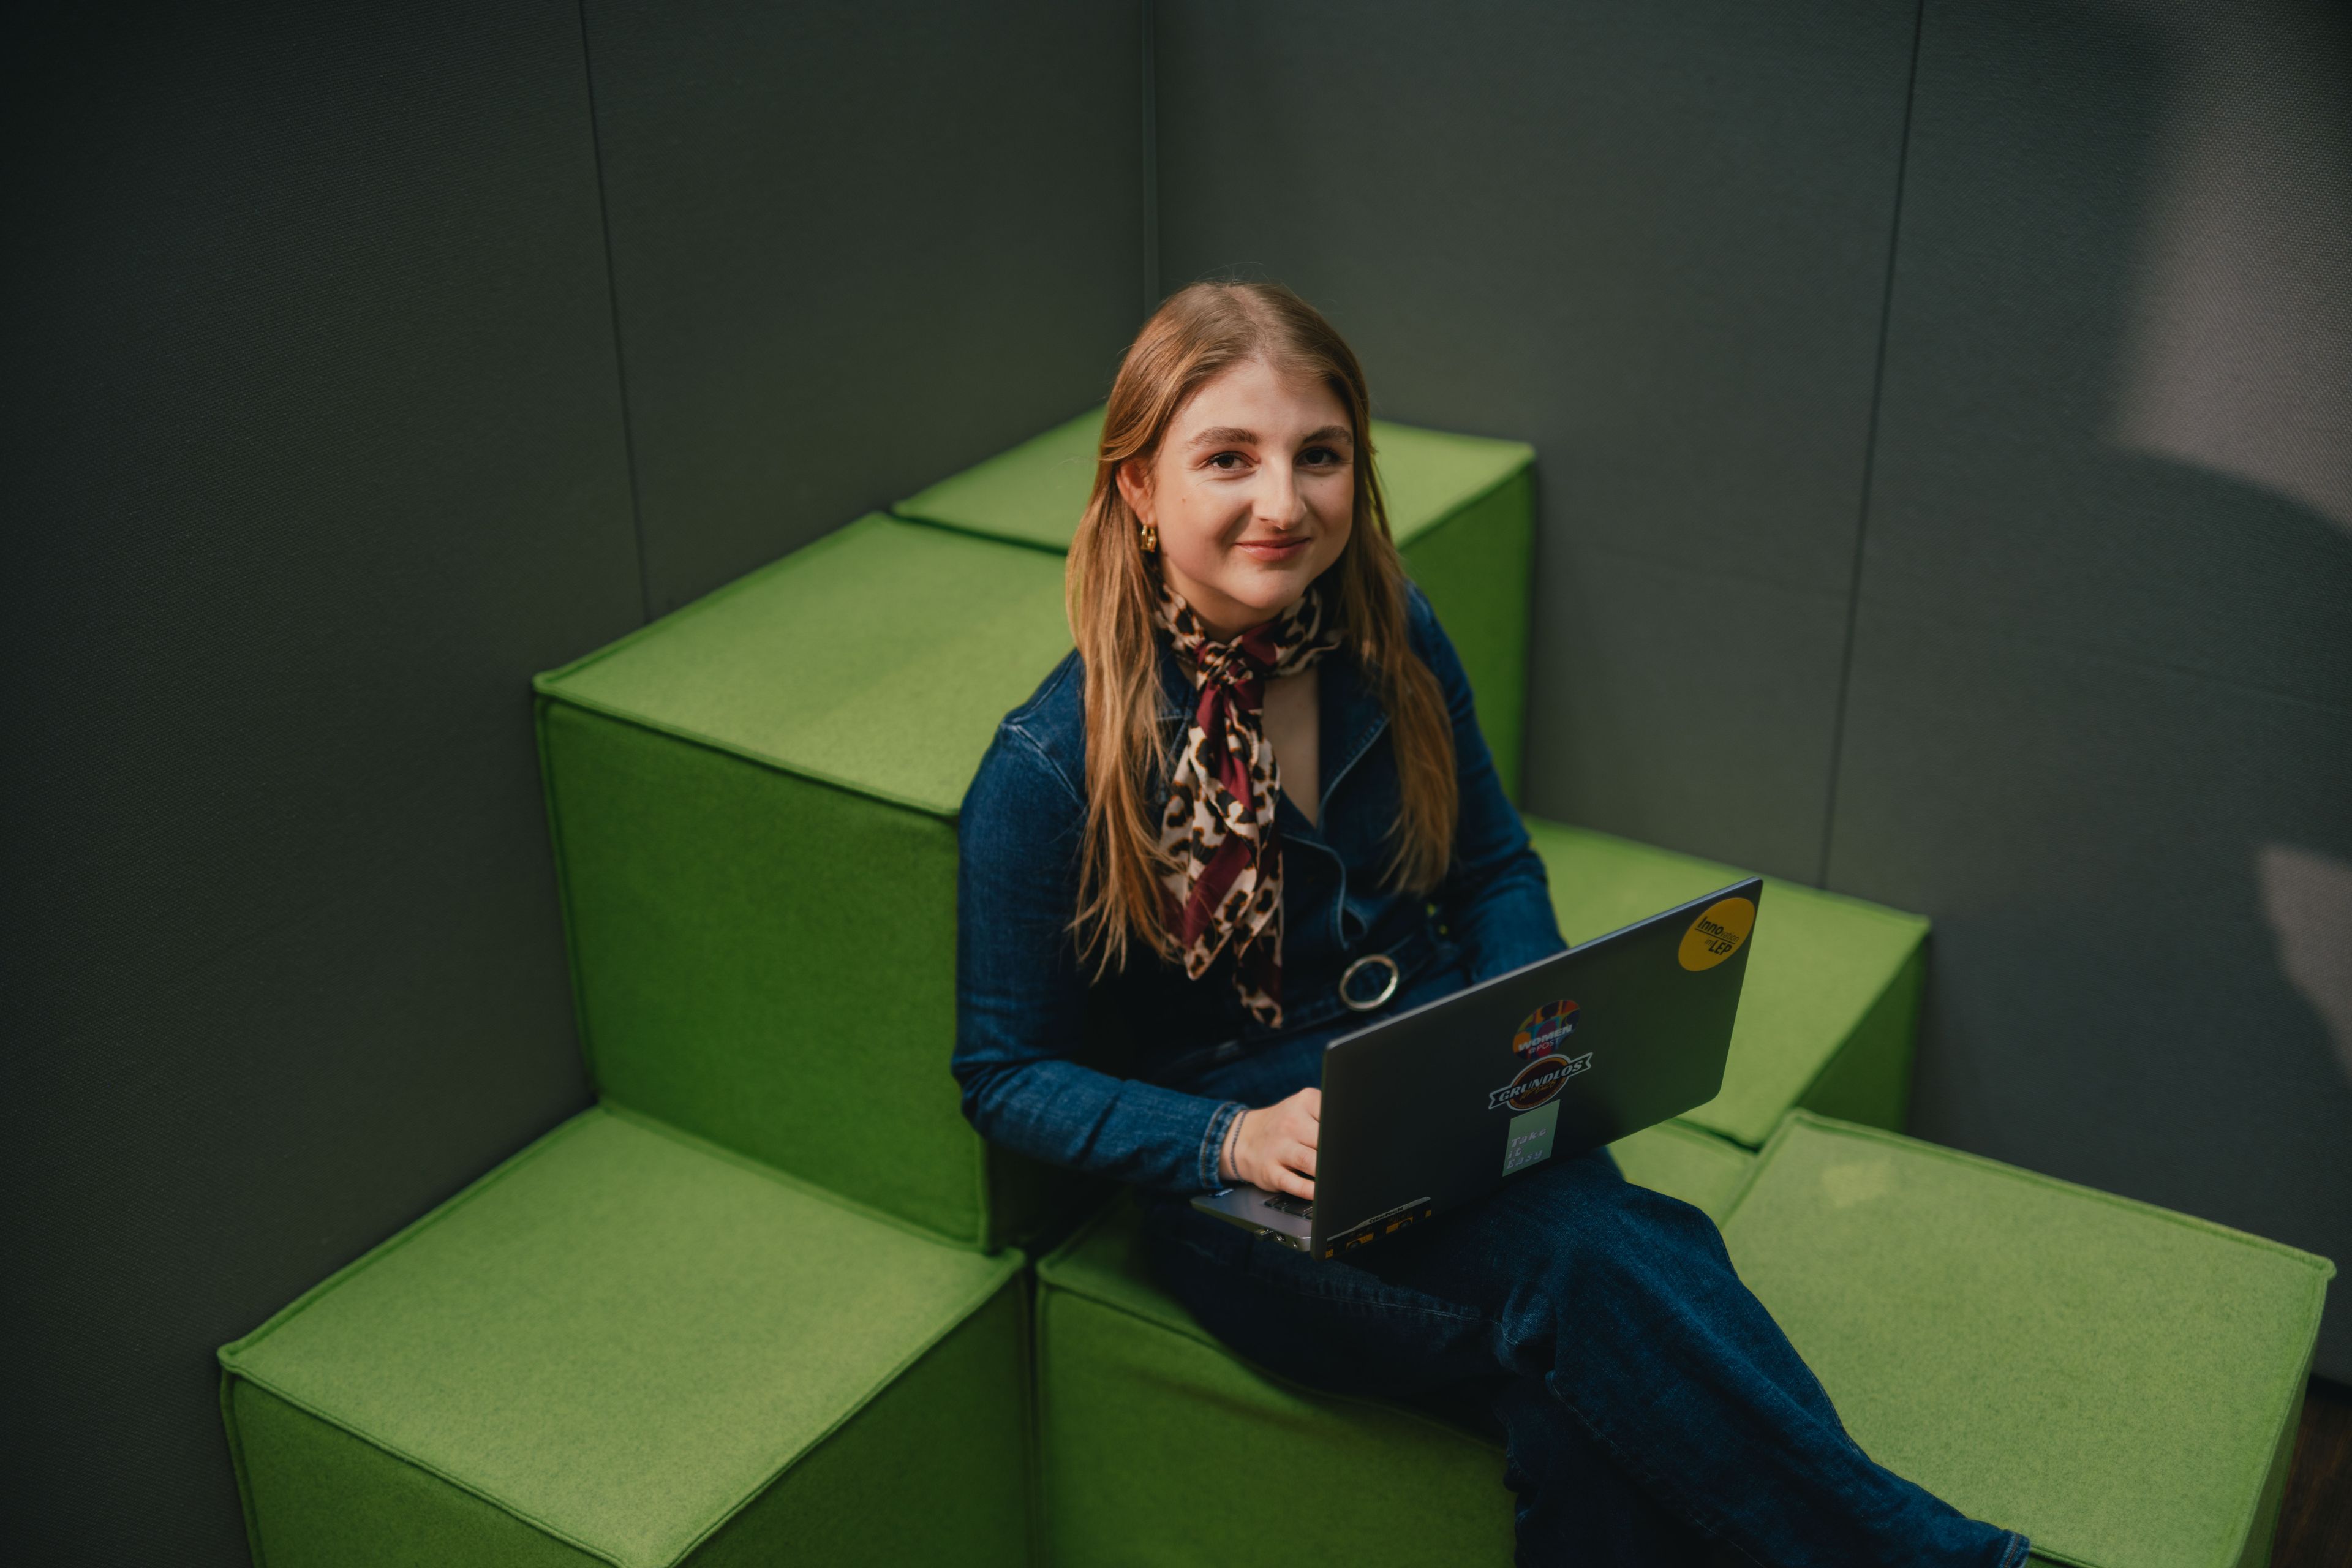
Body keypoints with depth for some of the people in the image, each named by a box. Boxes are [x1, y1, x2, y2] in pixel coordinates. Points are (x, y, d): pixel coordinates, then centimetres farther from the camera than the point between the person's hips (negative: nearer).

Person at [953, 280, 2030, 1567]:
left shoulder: (1390, 639, 0)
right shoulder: (1052, 769, -14)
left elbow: (1495, 869, 14)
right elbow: (1008, 1074, -6)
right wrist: (1236, 1140, -21)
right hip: (1236, 1182, -4)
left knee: (1591, 1408, -30)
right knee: (1587, 1270, -31)